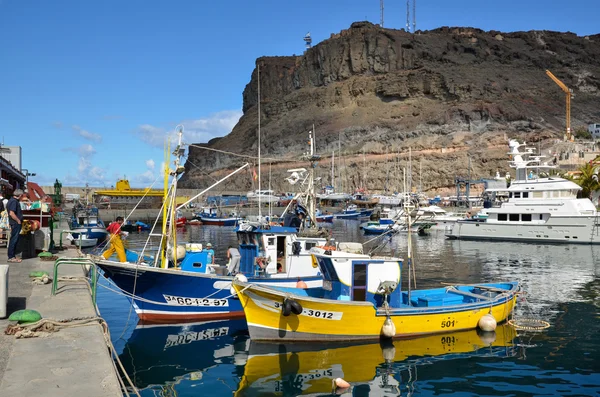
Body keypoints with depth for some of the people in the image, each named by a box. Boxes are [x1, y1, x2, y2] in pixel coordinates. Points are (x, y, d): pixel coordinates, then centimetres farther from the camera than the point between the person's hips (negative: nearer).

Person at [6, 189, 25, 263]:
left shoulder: (12, 200, 16)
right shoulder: (14, 201, -16)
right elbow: (11, 213, -25)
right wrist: (18, 220, -16)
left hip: (15, 223, 10)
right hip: (16, 223, -10)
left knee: (14, 240, 15)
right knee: (14, 240, -6)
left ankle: (12, 255, 21)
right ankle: (11, 257, -2)